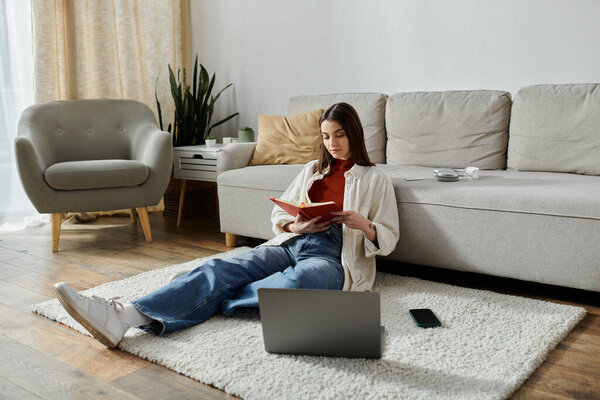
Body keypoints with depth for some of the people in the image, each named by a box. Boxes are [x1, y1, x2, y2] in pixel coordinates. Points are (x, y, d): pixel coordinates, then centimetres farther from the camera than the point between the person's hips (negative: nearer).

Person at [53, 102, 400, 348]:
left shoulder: (376, 179, 13)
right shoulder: (313, 169, 25)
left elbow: (389, 239, 8)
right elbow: (278, 214, 20)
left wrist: (362, 223, -13)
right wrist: (296, 225, -3)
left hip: (332, 257, -3)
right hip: (291, 244, 3)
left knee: (298, 281, -43)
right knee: (220, 269, -26)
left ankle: (215, 302, -30)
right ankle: (125, 317, -43)